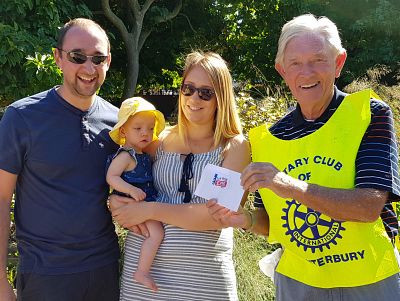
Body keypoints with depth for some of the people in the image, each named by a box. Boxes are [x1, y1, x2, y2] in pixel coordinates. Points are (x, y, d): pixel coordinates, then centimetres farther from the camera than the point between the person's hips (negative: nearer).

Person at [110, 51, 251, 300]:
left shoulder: (235, 147, -4)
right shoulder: (161, 140, 3)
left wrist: (150, 210, -17)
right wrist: (116, 201, -10)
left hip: (205, 273, -2)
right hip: (143, 263, 3)